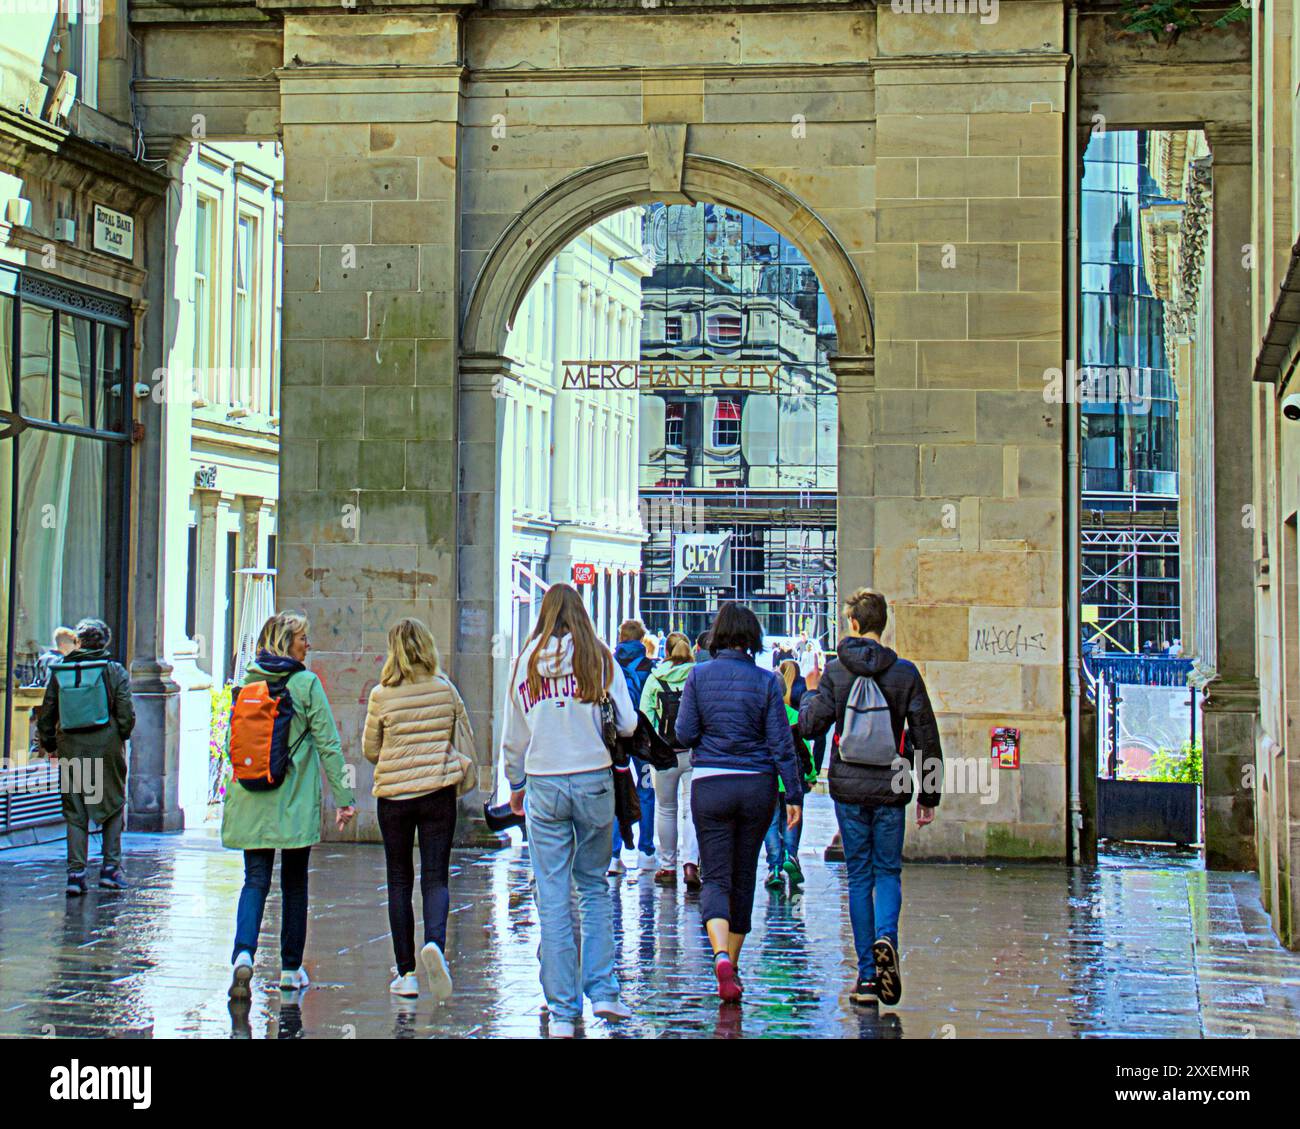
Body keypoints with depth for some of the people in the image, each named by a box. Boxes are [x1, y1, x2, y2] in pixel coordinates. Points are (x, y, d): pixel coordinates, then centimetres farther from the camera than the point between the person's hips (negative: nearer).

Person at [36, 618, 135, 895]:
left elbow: (46, 715, 5)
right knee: (112, 806, 11)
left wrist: (48, 744, 19)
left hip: (70, 748, 2)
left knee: (75, 813, 6)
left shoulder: (59, 671, 2)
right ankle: (110, 868, 8)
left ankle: (76, 873, 0)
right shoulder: (115, 671, -4)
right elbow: (126, 714, -8)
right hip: (107, 747, -2)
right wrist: (122, 737, 11)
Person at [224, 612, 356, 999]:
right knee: (294, 884, 9)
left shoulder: (246, 683, 5)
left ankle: (243, 953, -20)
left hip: (250, 800, 3)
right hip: (295, 801, -3)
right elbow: (328, 744, -8)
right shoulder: (306, 683, -6)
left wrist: (232, 791, 23)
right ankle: (291, 970, 15)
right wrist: (343, 797, -5)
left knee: (255, 880, 3)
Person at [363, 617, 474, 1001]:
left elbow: (370, 749, 5)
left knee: (399, 882, 9)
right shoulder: (445, 689, -2)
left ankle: (406, 973, 9)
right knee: (435, 877, 3)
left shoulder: (381, 696, -6)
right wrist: (463, 776, 24)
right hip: (438, 793, 1)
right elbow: (464, 740, 8)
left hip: (393, 795, 0)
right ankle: (435, 941, -26)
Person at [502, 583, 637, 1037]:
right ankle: (603, 991, 8)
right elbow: (627, 724, 0)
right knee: (593, 886, 14)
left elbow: (513, 737, 9)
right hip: (594, 780, 0)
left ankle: (563, 1011, 2)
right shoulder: (599, 657, 2)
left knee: (553, 900, 2)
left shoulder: (525, 662, 4)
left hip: (544, 785, 0)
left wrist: (516, 786, 24)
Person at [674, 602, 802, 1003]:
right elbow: (781, 742, -4)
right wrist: (793, 794, 0)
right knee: (744, 876, 15)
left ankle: (721, 956, -24)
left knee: (715, 877, 0)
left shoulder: (699, 676, -3)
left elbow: (684, 734, -4)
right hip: (757, 786, 1)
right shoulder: (766, 681, -4)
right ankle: (733, 964, 24)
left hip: (710, 785, -1)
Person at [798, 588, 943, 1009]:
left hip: (848, 788, 0)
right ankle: (886, 938, -18)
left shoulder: (834, 672, -3)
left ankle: (867, 974, 5)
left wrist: (811, 693, 13)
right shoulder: (905, 673, 0)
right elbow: (926, 737, 0)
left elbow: (809, 725, -8)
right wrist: (929, 795, 7)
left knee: (859, 876, 7)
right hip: (891, 787, 0)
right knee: (888, 871, 11)